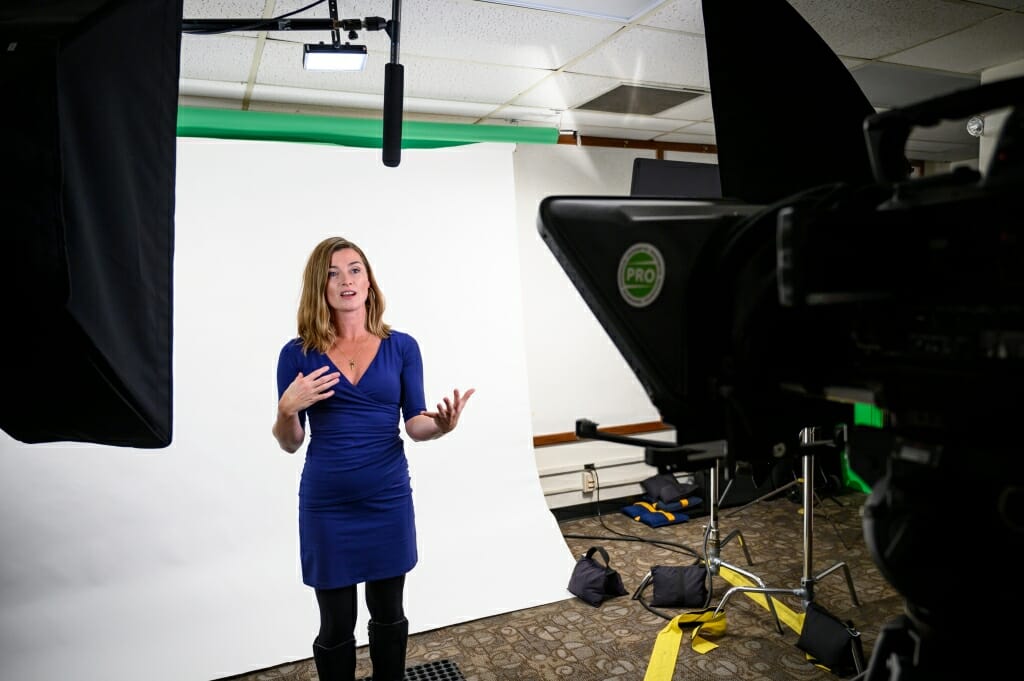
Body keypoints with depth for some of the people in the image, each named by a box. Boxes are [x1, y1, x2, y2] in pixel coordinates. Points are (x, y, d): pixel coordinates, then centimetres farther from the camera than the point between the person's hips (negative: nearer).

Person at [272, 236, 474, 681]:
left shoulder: (401, 347, -2)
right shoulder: (298, 354, -4)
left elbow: (415, 425, -1)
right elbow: (290, 443, 0)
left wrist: (440, 424, -22)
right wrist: (288, 409, -20)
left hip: (388, 499, 1)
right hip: (326, 505, -1)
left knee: (388, 614, 17)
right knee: (336, 625, 10)